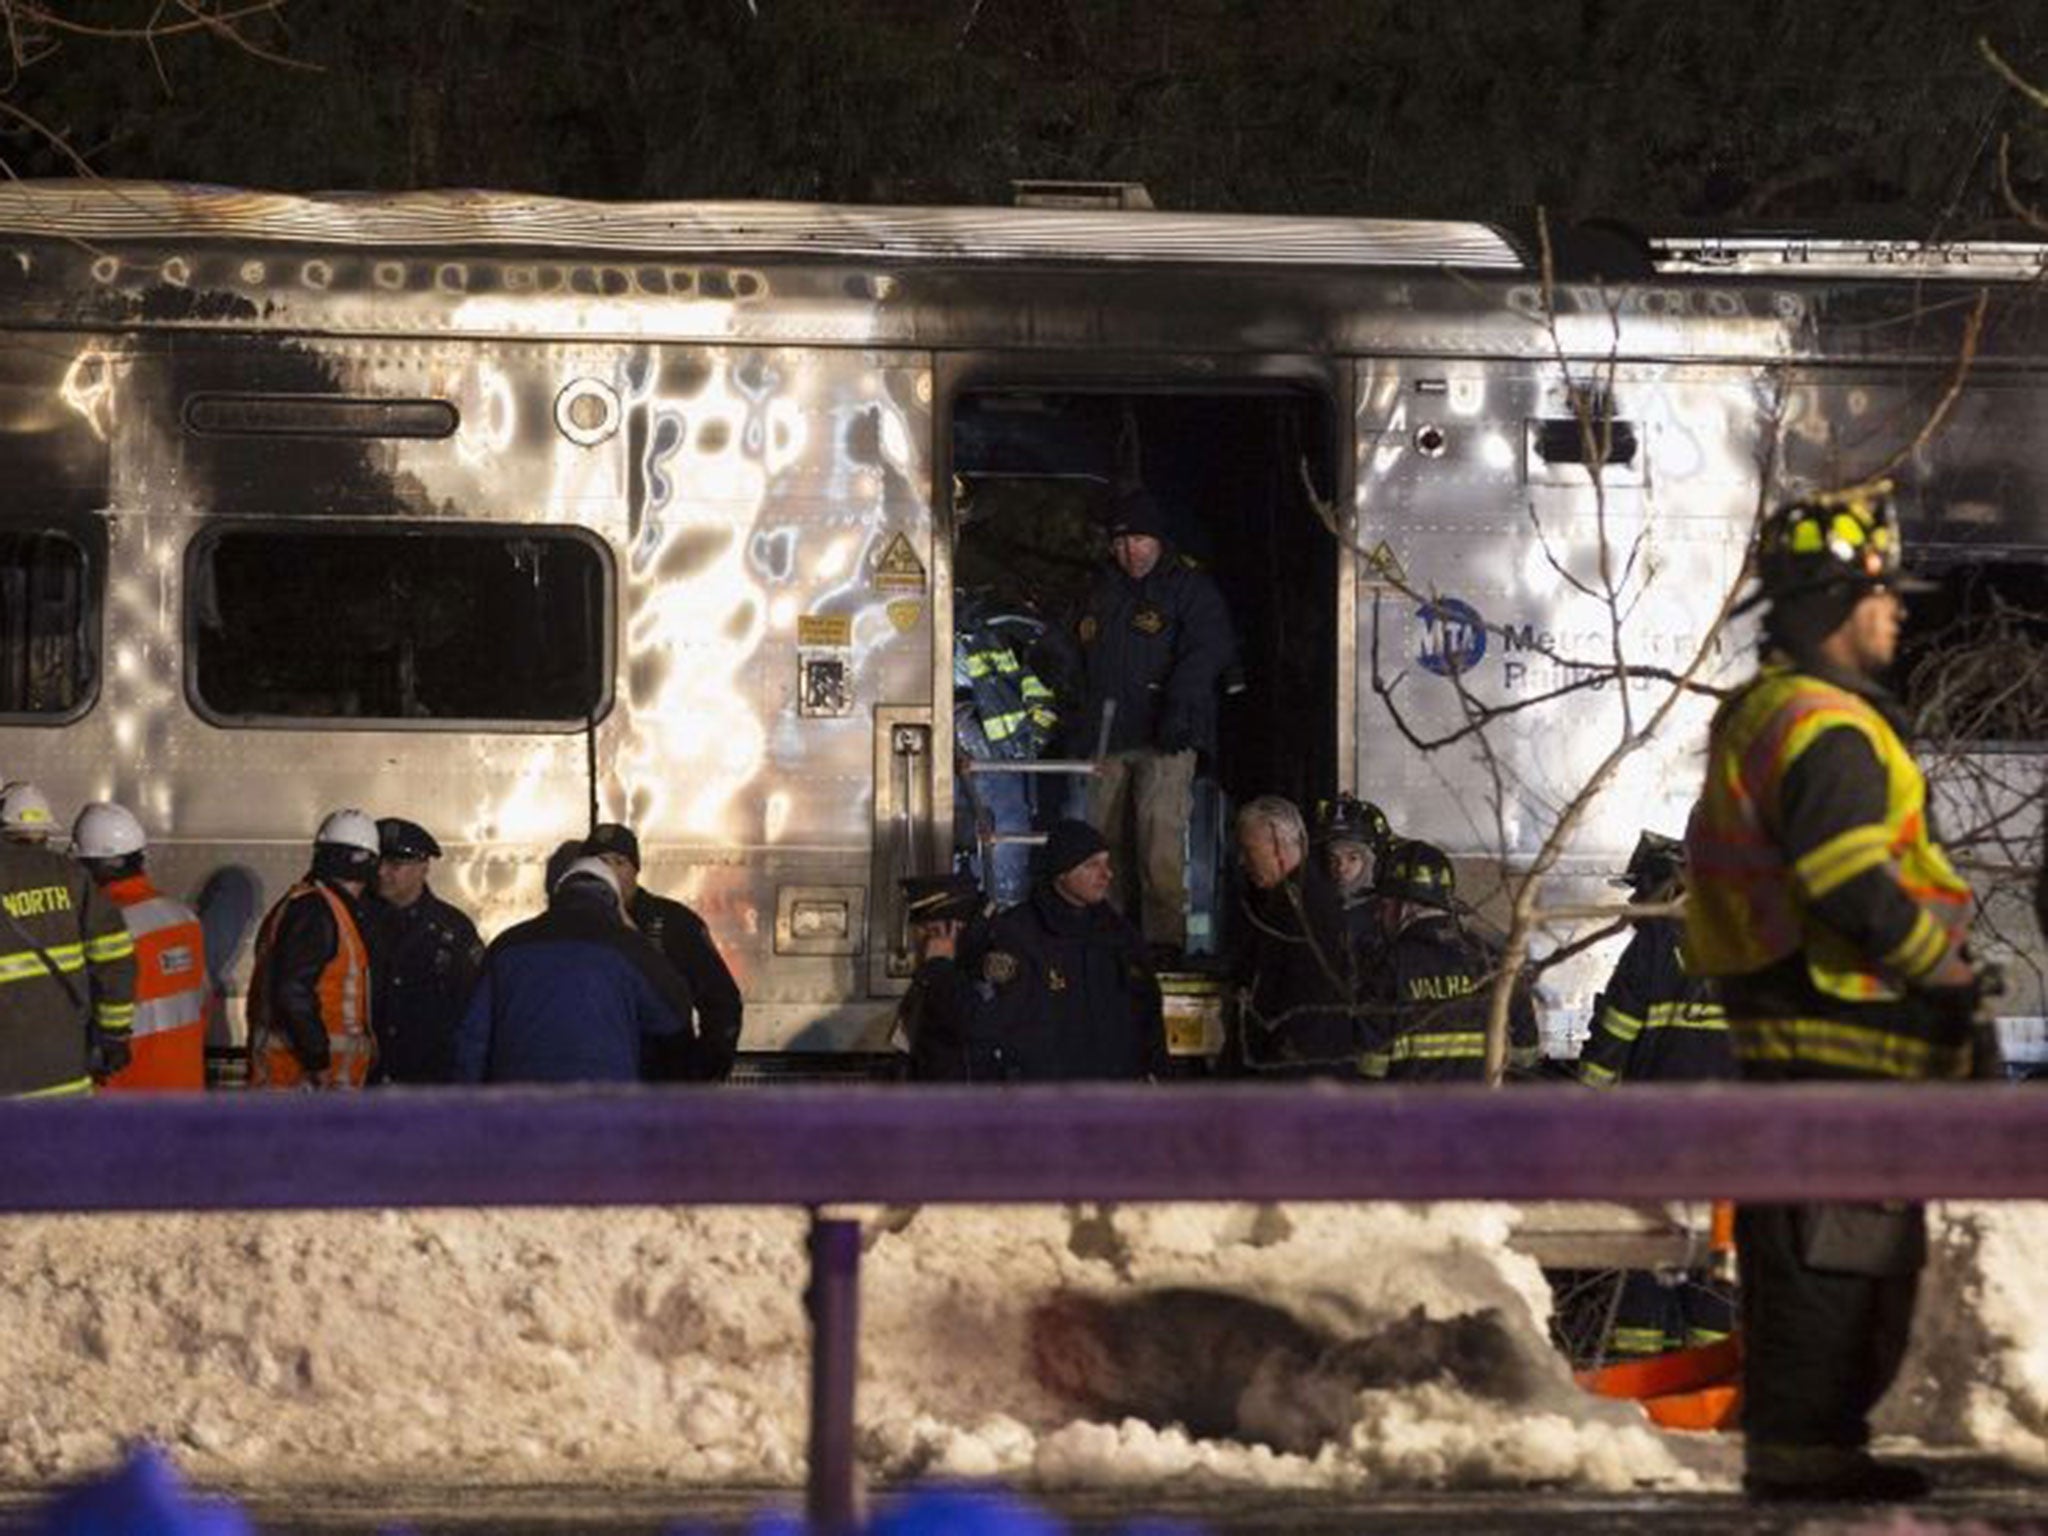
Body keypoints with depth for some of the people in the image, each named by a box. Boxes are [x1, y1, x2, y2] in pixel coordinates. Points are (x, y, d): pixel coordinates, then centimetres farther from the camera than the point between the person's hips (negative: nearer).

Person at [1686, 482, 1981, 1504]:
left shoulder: (1760, 716, 18)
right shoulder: (1827, 728, -16)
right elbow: (1856, 891, -25)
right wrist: (1947, 970, -11)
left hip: (1783, 1028, 11)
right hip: (1838, 1041, -11)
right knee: (1834, 1255, -8)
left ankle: (1803, 1447, 20)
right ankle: (1804, 1449, -7)